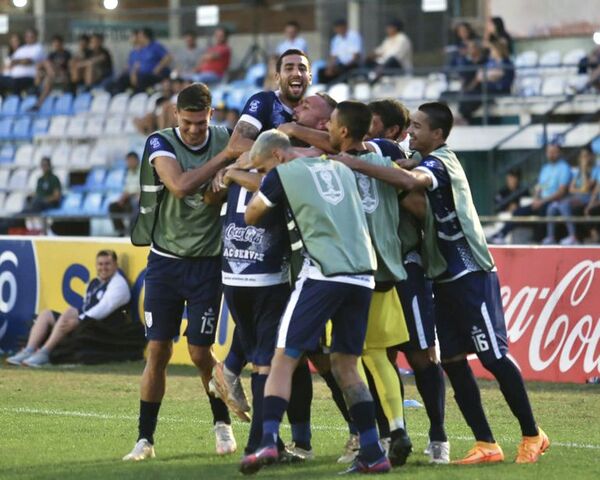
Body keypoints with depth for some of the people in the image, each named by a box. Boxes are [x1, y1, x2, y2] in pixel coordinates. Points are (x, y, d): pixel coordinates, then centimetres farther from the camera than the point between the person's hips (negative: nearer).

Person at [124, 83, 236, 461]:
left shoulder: (225, 139, -4)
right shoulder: (161, 143, -10)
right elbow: (180, 186, -25)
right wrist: (225, 156, -25)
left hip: (207, 263, 0)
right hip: (165, 260, 0)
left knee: (200, 351, -1)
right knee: (158, 350, -2)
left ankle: (223, 423, 22)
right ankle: (145, 439, 5)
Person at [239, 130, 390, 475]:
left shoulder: (282, 175, 6)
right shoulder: (340, 169, 22)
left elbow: (251, 217, 18)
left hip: (323, 274, -5)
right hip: (364, 274, 6)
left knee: (285, 359, -2)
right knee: (346, 365, 15)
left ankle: (269, 442, -17)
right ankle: (373, 453, 10)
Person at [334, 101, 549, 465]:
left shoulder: (439, 163, -18)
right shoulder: (429, 163, 12)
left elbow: (409, 181, -38)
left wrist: (358, 165, -36)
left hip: (471, 275, -9)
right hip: (446, 278, 9)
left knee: (494, 357, -4)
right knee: (453, 360, 4)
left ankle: (532, 435, 8)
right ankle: (486, 445, 7)